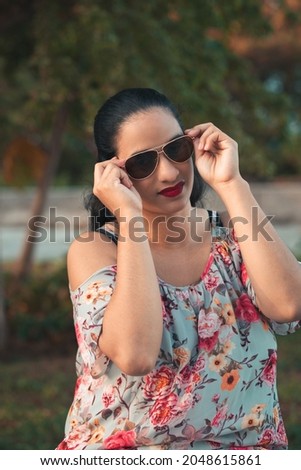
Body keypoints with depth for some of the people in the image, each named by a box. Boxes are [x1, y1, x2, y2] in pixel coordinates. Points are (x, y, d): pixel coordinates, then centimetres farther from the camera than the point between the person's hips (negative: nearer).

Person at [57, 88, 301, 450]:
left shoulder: (233, 234, 5)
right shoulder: (93, 250, -3)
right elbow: (134, 355, -21)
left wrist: (230, 185, -12)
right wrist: (128, 217, -17)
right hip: (120, 448, -2)